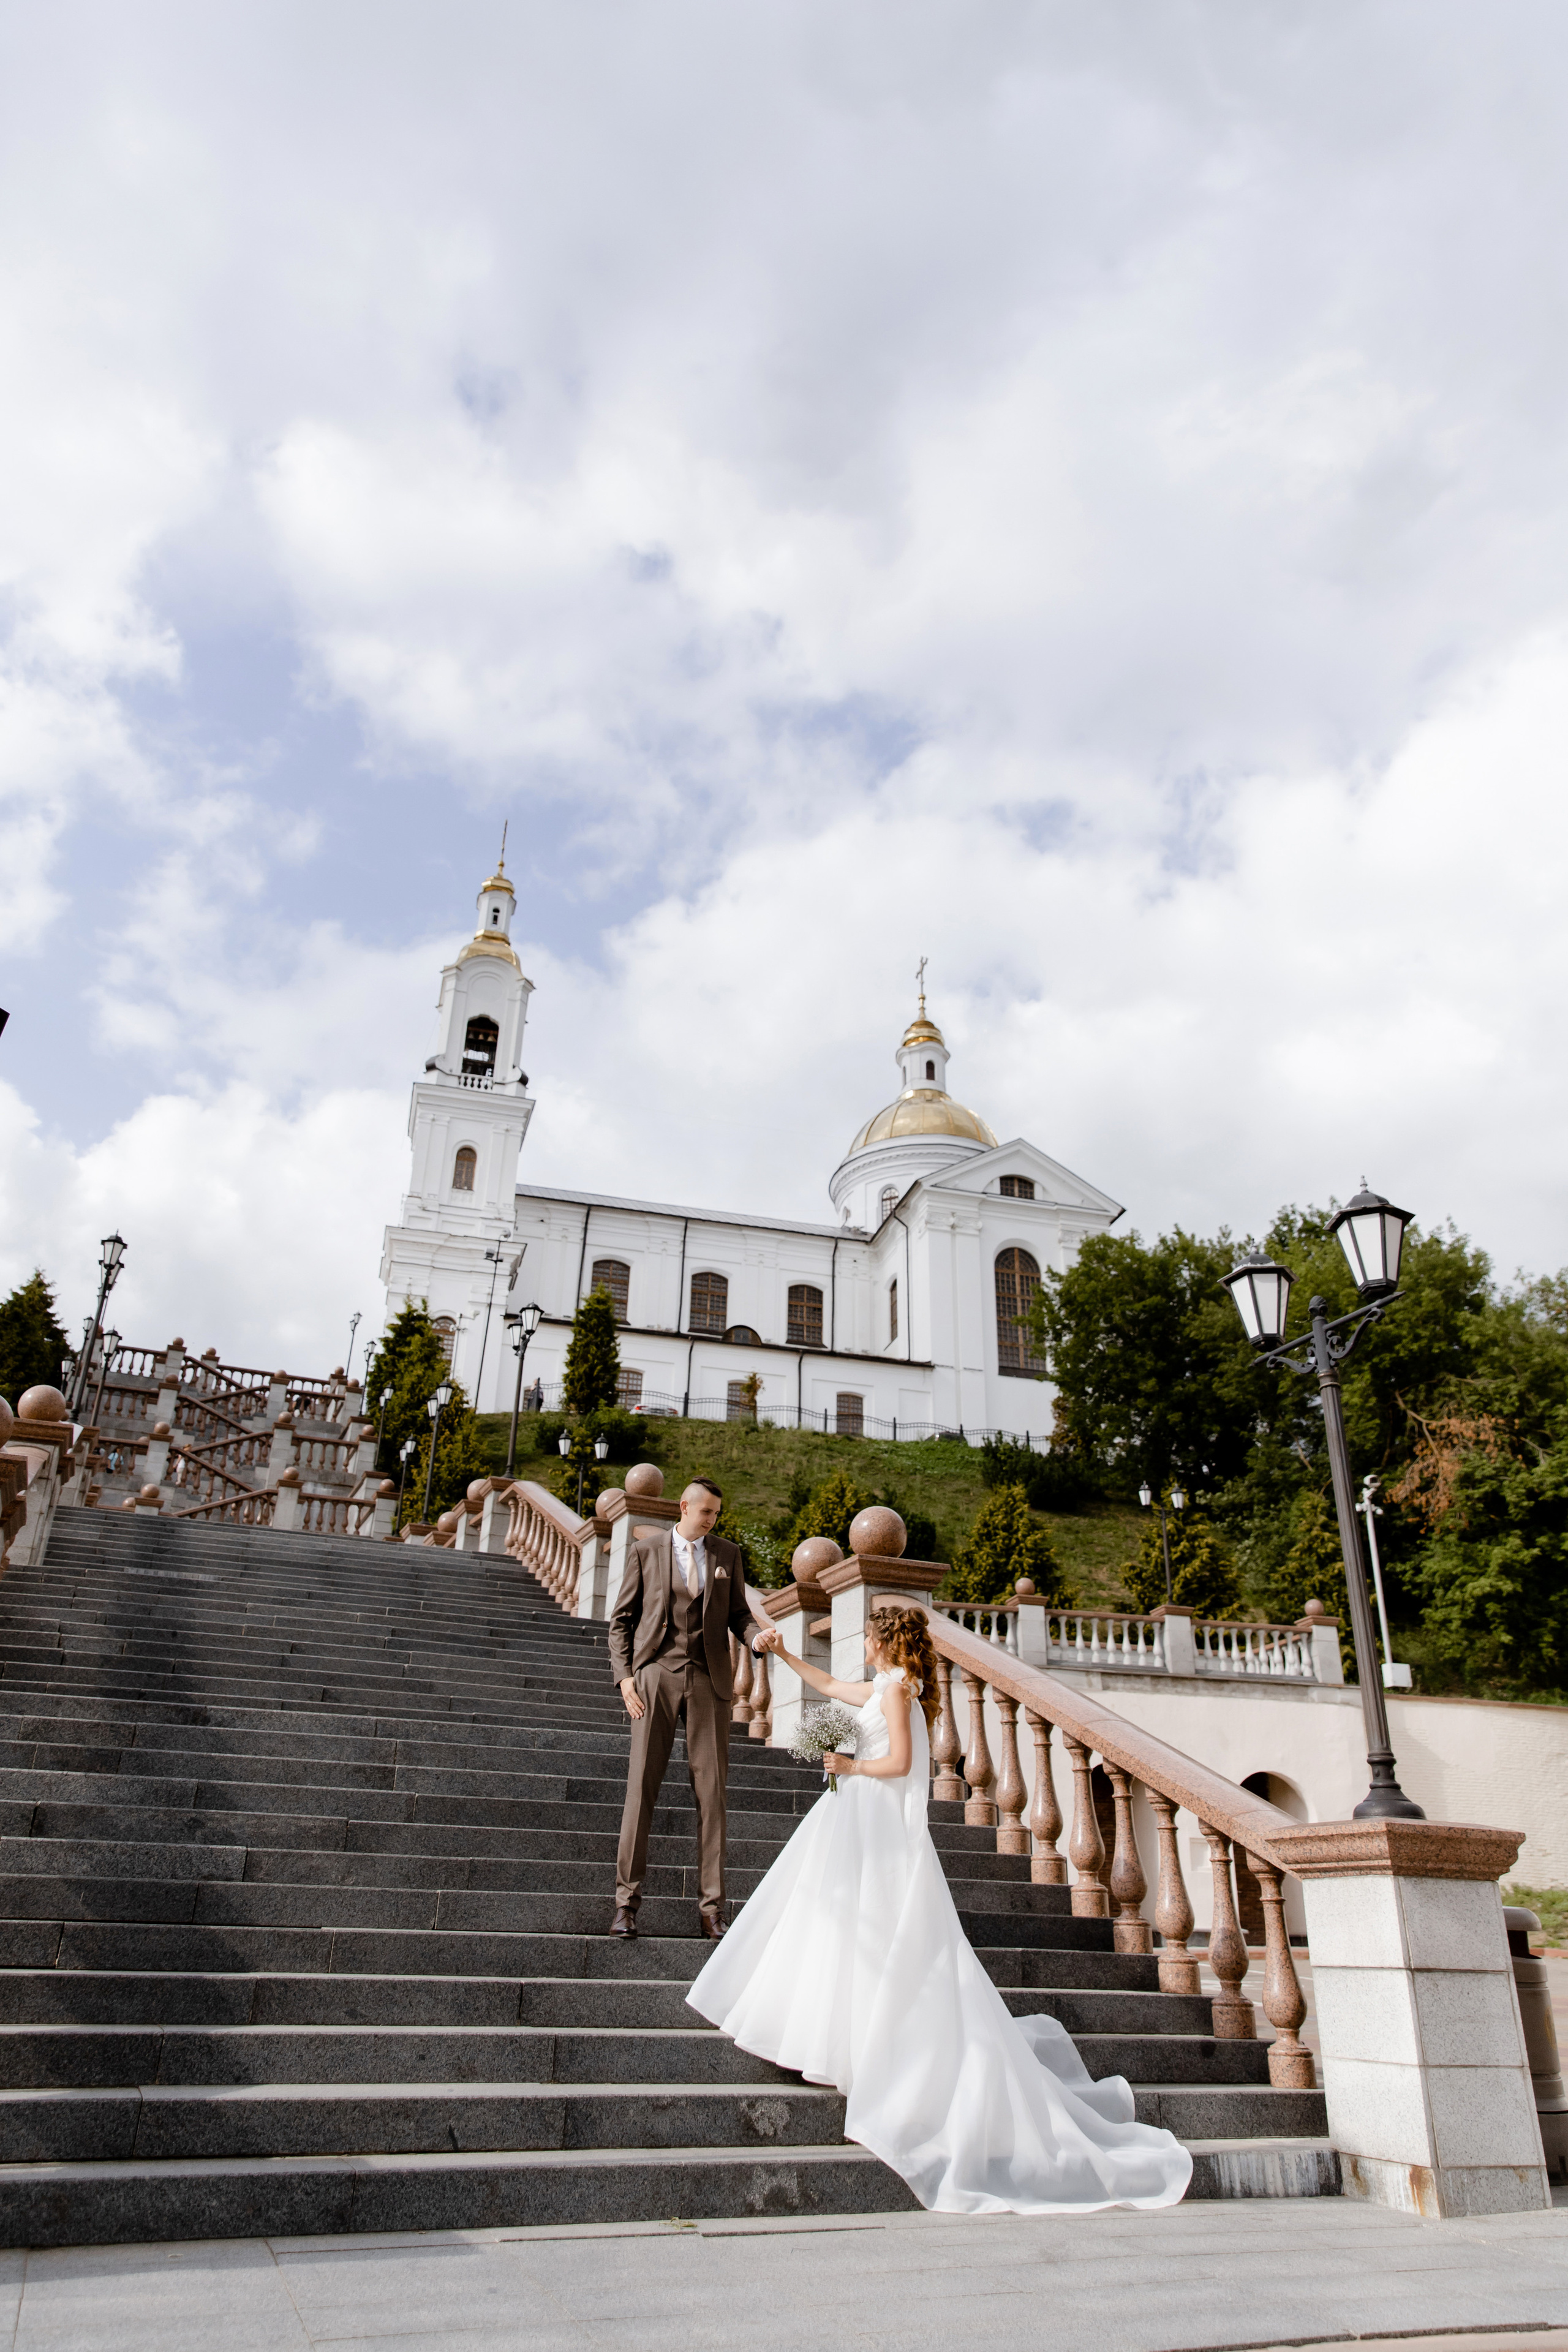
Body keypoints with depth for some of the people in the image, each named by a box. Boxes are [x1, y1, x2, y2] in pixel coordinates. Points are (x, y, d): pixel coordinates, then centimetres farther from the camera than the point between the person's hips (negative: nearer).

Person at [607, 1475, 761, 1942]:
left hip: (708, 1680, 2)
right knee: (642, 1785, -2)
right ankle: (627, 1901, 7)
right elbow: (621, 1618, 5)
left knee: (711, 1790, 1)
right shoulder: (645, 1550, 4)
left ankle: (711, 1908, 8)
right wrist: (625, 1675, -6)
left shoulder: (727, 1555, 11)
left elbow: (738, 1613, 14)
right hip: (656, 1676, -2)